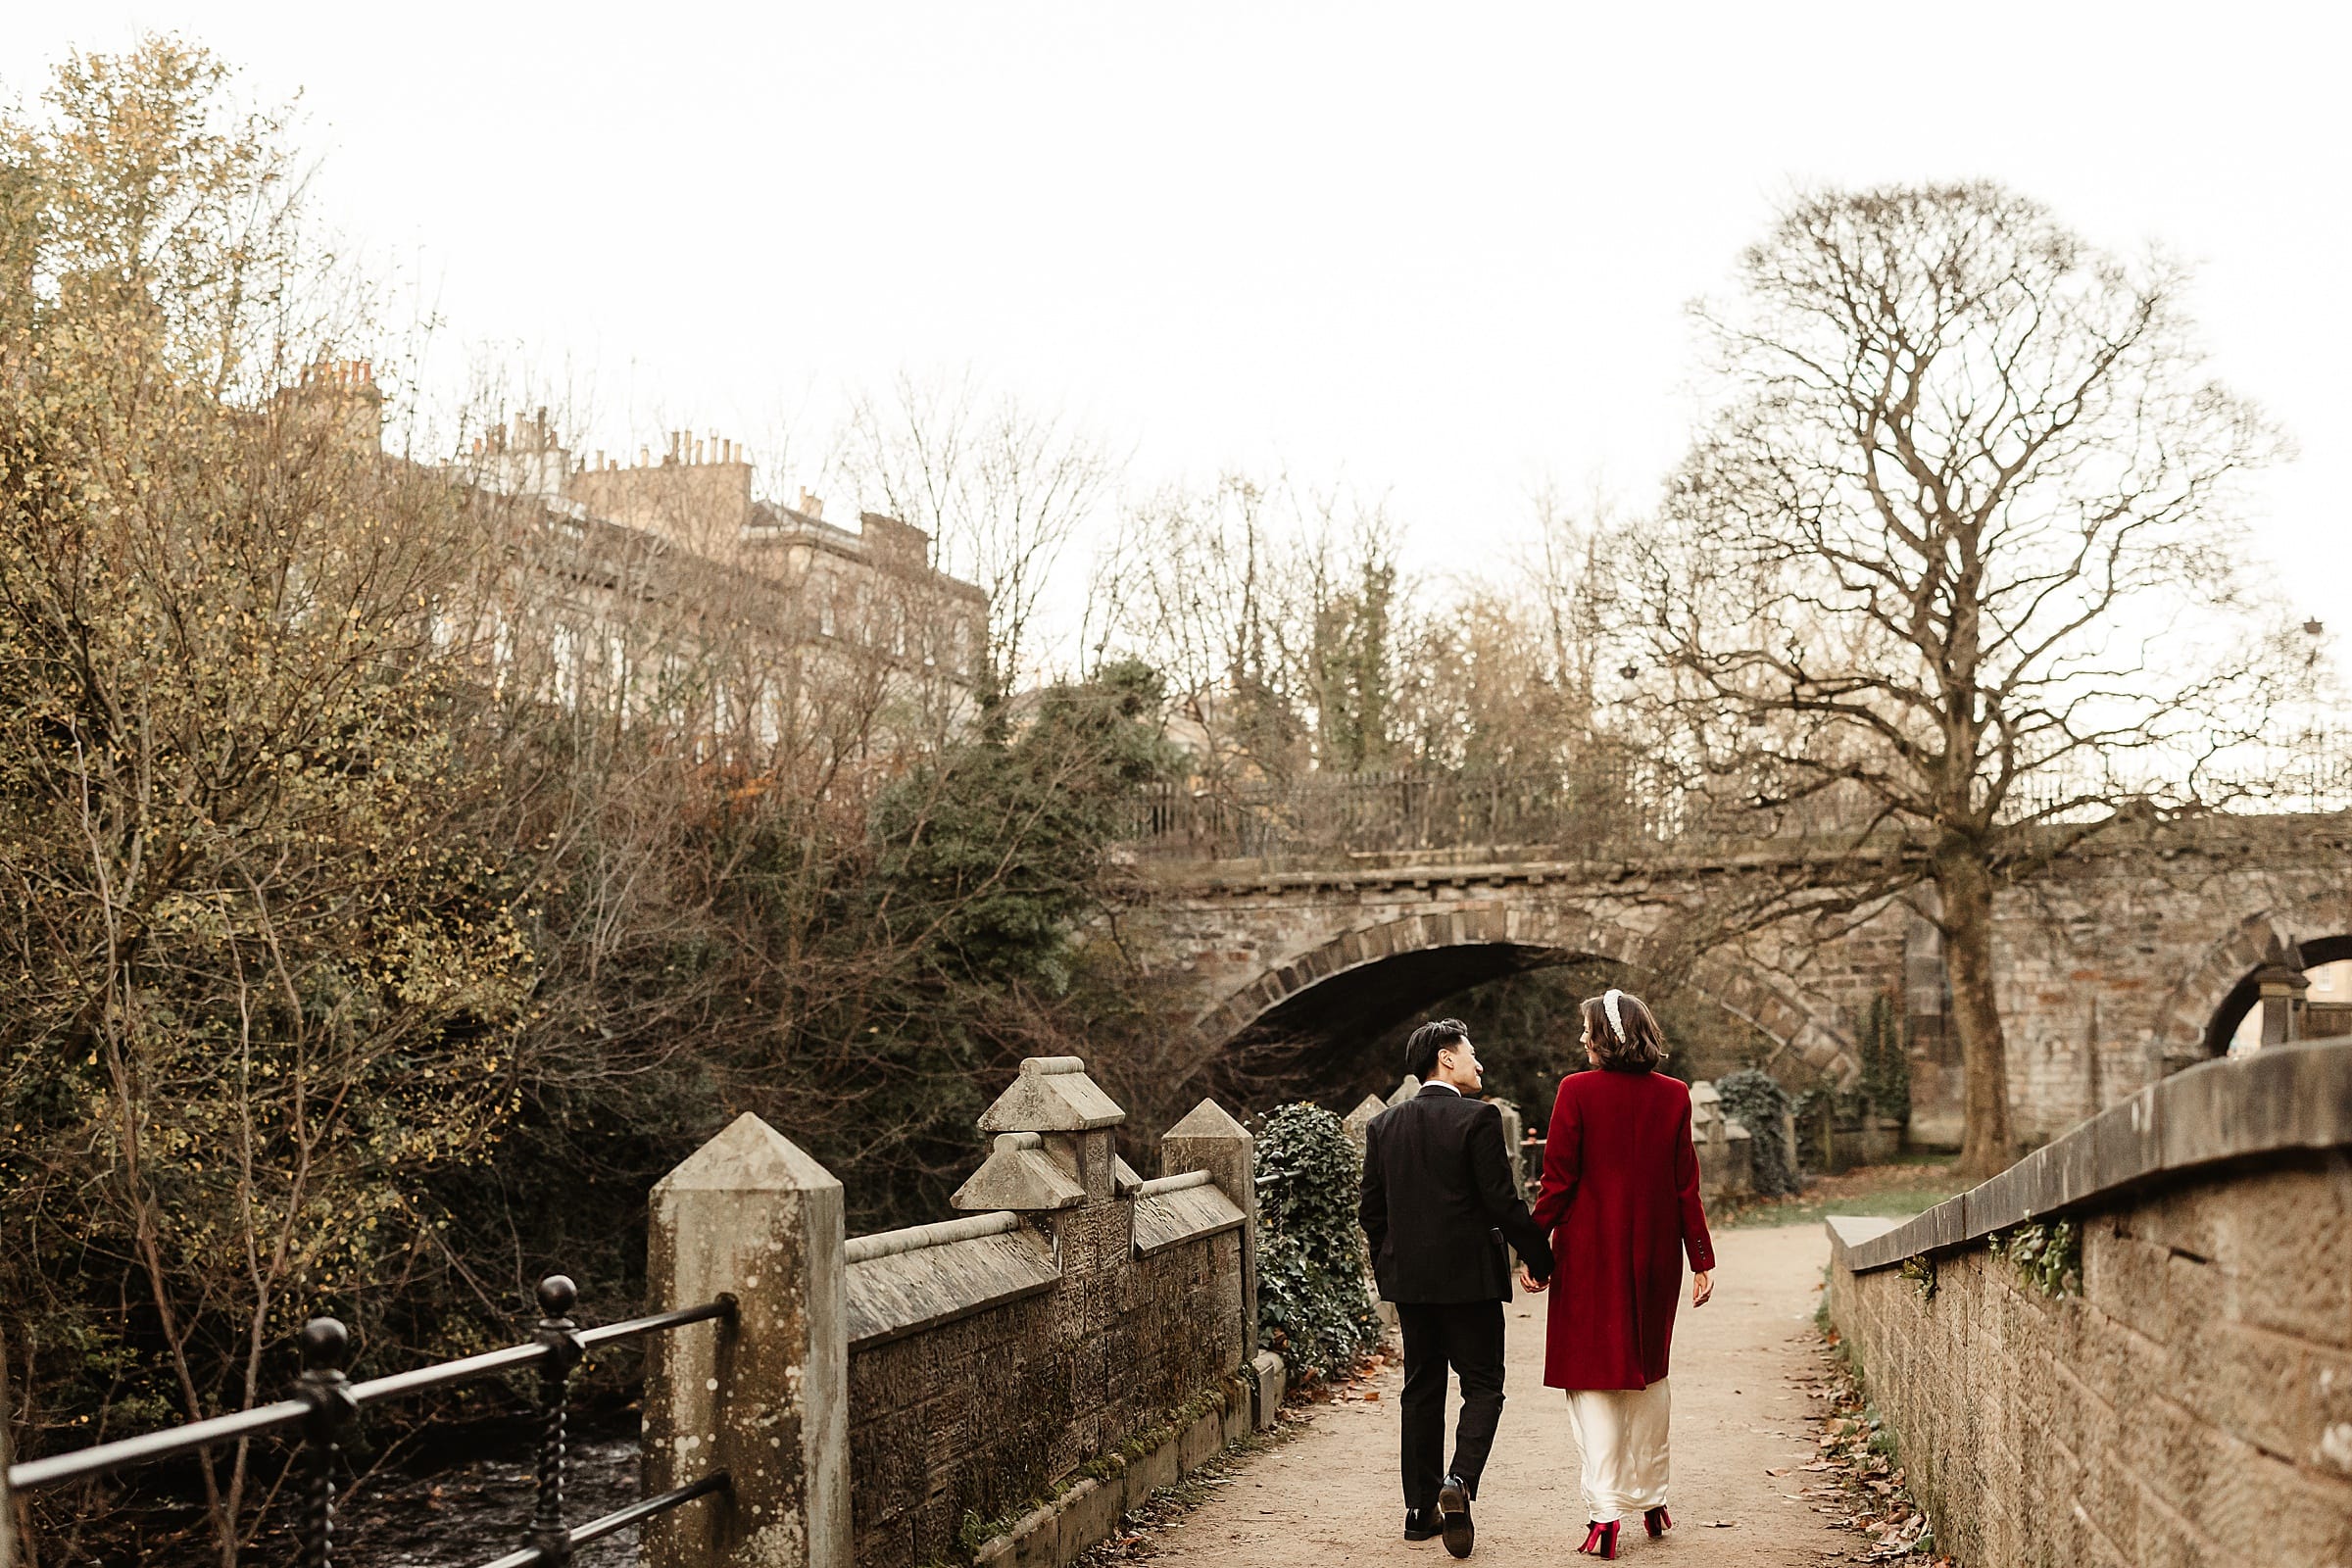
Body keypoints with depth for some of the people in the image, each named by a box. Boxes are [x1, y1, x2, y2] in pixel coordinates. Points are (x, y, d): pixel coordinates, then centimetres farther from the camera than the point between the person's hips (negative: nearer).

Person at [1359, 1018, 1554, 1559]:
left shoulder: (1384, 1125, 6)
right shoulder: (1478, 1118, -11)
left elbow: (1372, 1210, 10)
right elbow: (1502, 1202, -13)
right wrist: (1539, 1257, -3)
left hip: (1408, 1277, 5)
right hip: (1469, 1276, -5)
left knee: (1421, 1391, 13)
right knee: (1483, 1386, 4)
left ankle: (1420, 1508, 15)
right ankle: (1459, 1482, -17)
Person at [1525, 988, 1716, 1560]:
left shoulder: (1577, 1091, -11)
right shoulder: (1673, 1096, -1)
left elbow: (1557, 1181, -10)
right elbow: (1686, 1186, 1)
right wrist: (1702, 1260, 6)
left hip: (1590, 1255, -4)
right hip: (1654, 1255, 4)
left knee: (1594, 1381, 1)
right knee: (1648, 1373, 19)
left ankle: (1605, 1512, -7)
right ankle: (1652, 1498, 27)